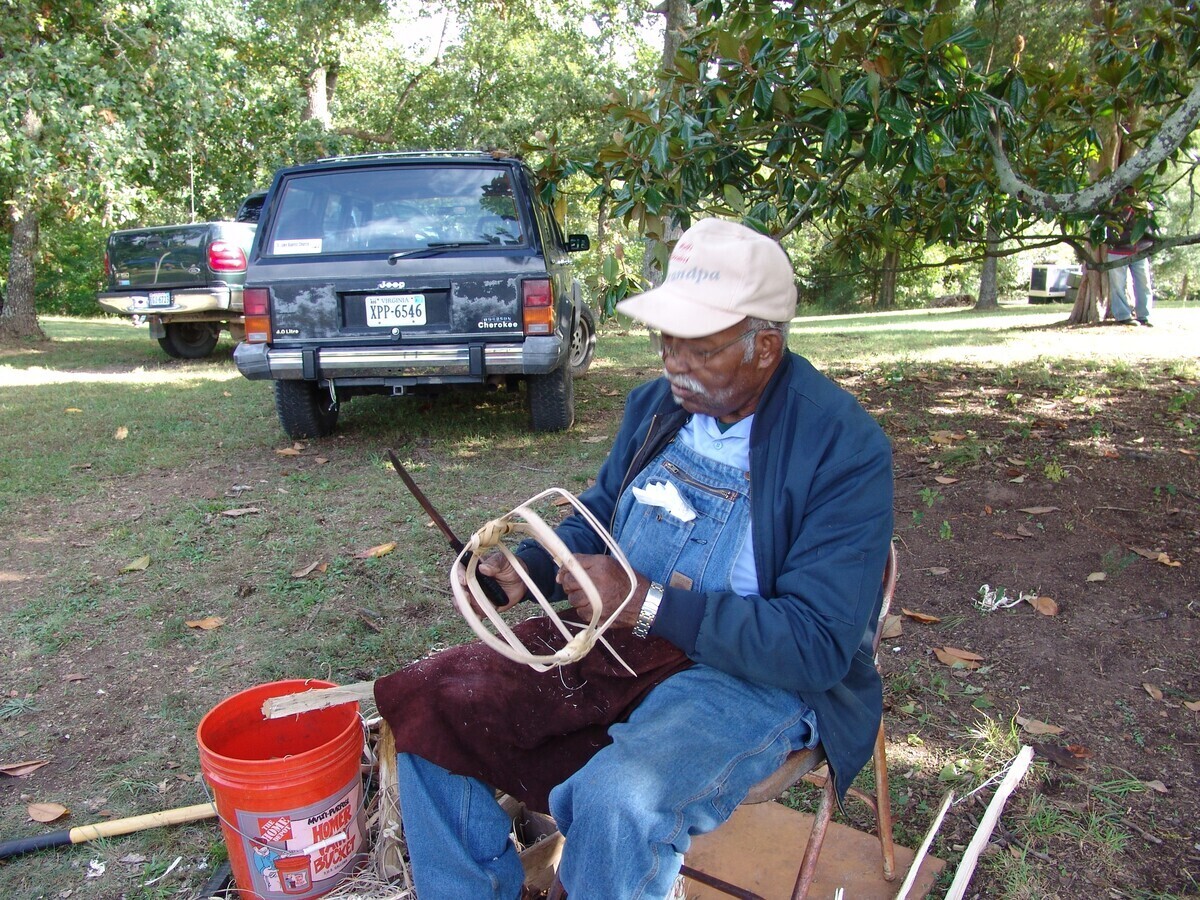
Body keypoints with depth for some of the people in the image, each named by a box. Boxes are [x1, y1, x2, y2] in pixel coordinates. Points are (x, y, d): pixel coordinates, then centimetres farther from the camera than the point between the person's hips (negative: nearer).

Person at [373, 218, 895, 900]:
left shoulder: (846, 449, -17)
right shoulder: (657, 403, 4)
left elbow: (819, 645, -20)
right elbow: (598, 512, 18)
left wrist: (649, 605, -25)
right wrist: (528, 568, -3)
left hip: (758, 673, -6)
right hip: (621, 632, 7)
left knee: (618, 801, -34)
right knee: (432, 707, -7)